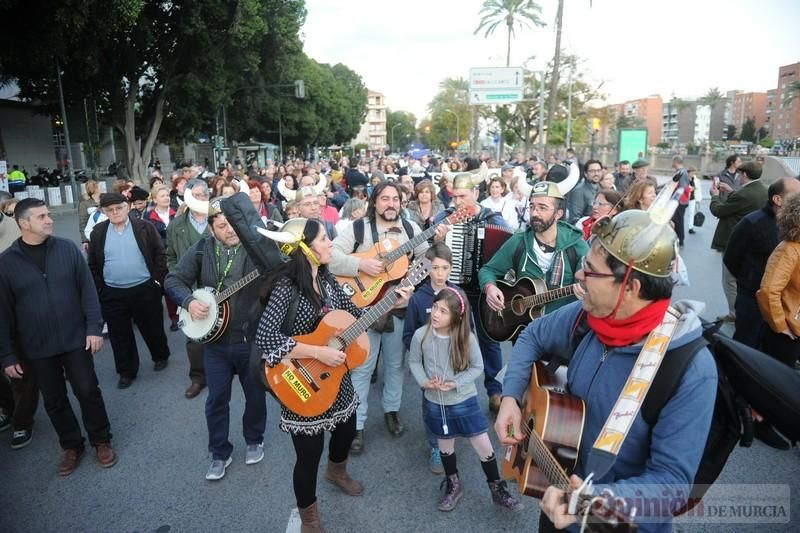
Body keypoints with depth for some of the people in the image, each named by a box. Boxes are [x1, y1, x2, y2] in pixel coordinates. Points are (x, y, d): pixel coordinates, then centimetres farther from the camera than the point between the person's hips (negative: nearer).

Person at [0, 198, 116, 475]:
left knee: (88, 391, 6)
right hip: (36, 348, 1)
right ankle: (72, 446, 32)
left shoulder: (67, 248, -4)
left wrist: (94, 327, -8)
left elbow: (87, 289, -2)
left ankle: (101, 441, 25)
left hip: (75, 339, 0)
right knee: (54, 401, 13)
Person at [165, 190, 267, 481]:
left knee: (256, 394, 15)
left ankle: (254, 440, 41)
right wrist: (188, 301, -15)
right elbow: (174, 279, 1)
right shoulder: (202, 249, -3)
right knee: (216, 399, 12)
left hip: (252, 338, -2)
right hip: (215, 339, 2)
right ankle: (220, 453, 31)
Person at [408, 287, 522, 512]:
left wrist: (456, 383, -20)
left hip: (464, 401, -1)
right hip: (435, 402, 1)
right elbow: (413, 362, -1)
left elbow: (477, 367, -8)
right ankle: (453, 486, 44)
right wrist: (425, 382, -16)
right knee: (445, 445, 20)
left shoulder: (467, 338, -20)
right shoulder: (421, 335, -17)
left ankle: (498, 491, 28)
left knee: (484, 446, 4)